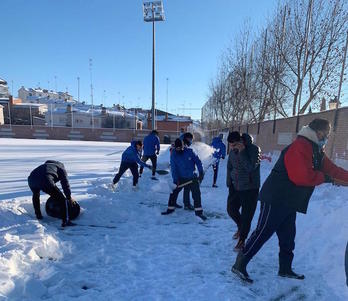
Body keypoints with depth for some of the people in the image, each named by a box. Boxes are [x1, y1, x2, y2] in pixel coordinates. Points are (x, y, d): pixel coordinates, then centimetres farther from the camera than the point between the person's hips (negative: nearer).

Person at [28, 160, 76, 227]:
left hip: (31, 179, 7)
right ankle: (65, 221, 1)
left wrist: (53, 194, 58)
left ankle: (38, 215, 46)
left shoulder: (45, 165, 41)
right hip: (45, 181, -7)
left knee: (35, 195, 41)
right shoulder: (61, 168, 23)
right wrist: (69, 197, 25)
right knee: (62, 200, 5)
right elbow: (65, 184, 14)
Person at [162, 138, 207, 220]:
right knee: (174, 192, 4)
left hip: (192, 178, -1)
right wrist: (175, 180, -17)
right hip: (180, 178, 1)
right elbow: (173, 168, -9)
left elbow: (197, 161, -5)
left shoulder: (190, 151, -12)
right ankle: (170, 209, 23)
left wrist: (201, 172, -10)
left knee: (196, 194, -1)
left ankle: (198, 211, 13)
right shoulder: (173, 155, -8)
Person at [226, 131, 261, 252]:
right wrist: (229, 183, 11)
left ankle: (242, 240, 22)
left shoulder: (254, 149, -17)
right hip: (235, 186, 6)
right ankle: (241, 227, 44)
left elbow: (250, 167, -28)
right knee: (231, 210, 14)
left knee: (246, 216, 2)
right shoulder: (233, 151, -1)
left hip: (250, 189, -5)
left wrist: (242, 152, -29)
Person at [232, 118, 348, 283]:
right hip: (276, 199, -10)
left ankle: (285, 269, 36)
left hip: (289, 203, 10)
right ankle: (240, 264, 5)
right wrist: (324, 178, -11)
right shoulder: (300, 147, -18)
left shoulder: (317, 151, 16)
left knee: (288, 237, 19)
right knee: (263, 232, -6)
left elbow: (332, 169, 20)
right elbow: (301, 176, -26)